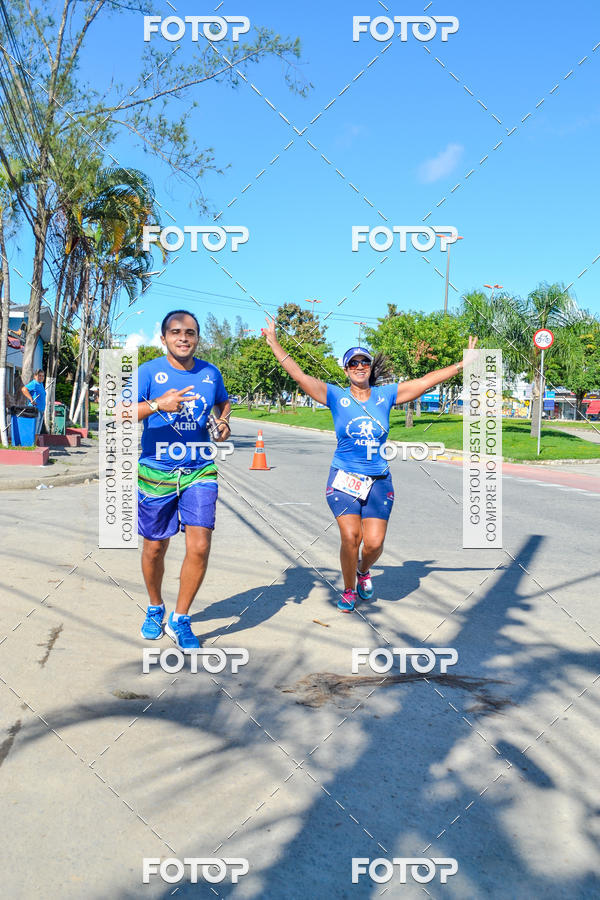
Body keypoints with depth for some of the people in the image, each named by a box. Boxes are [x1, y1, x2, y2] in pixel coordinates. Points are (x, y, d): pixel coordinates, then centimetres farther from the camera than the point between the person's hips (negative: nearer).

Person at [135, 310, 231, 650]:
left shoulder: (210, 373, 5)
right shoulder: (149, 372, -5)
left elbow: (223, 403, 26)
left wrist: (224, 423, 5)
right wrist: (157, 405, -32)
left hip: (200, 472, 2)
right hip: (156, 472, -1)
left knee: (200, 547, -9)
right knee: (155, 548, 11)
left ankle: (180, 620, 12)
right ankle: (155, 610, 38)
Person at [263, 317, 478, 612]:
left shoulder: (386, 395, 6)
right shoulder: (336, 396, 1)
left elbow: (426, 381, 8)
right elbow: (299, 375, -3)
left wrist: (464, 363, 8)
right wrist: (274, 343, -5)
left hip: (379, 481, 2)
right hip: (344, 478, -2)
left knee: (374, 542, -6)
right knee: (350, 537, -12)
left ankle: (364, 570, 31)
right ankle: (349, 590, 14)